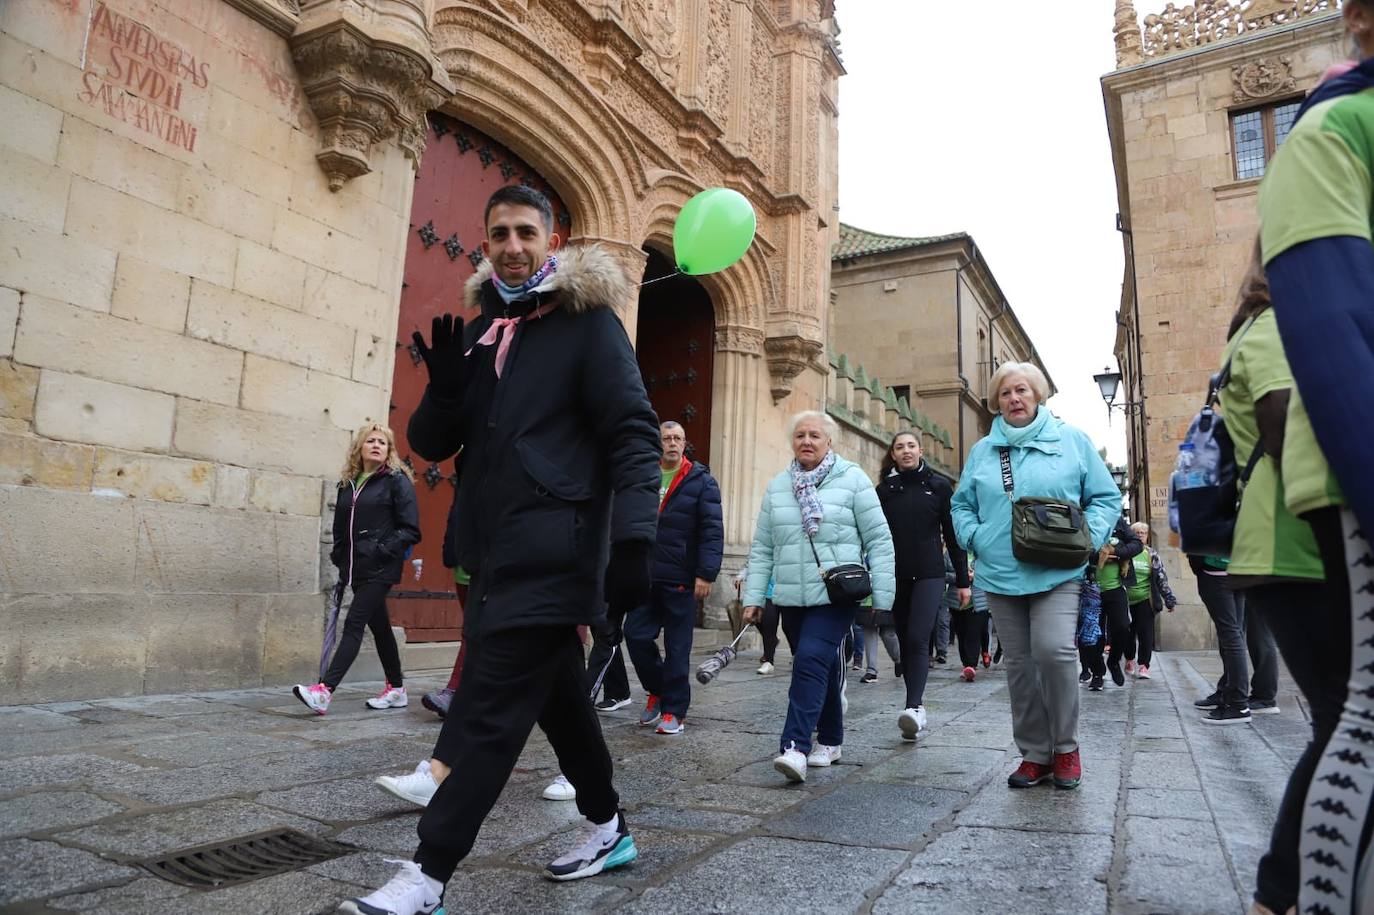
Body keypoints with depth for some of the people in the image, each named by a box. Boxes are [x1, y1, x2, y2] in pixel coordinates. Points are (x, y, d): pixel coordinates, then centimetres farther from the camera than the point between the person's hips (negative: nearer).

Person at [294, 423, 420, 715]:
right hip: (356, 568, 7)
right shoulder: (348, 483, 13)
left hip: (380, 569, -7)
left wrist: (384, 550, -17)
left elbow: (410, 529, -8)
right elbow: (340, 527, 20)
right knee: (379, 626, 13)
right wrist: (338, 558, 10)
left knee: (354, 623, -13)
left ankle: (324, 691, -17)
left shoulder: (397, 481, -4)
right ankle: (396, 689, 24)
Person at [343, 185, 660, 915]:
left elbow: (634, 436, -11)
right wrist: (445, 384, -7)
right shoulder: (480, 332, 16)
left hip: (552, 551, -7)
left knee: (491, 710, -8)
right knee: (556, 697, 16)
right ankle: (608, 829, 33)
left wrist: (634, 540, -23)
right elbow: (431, 444, 14)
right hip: (499, 551, 7)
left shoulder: (588, 322, -3)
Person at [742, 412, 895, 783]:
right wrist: (753, 597, 5)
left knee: (811, 661, -18)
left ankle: (796, 747, -17)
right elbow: (762, 548, 11)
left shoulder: (852, 479, -2)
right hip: (793, 597, 4)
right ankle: (830, 741, 27)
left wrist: (882, 597, -6)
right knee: (823, 668, 13)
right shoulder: (777, 487, 10)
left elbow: (879, 540, -3)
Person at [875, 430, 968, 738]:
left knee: (918, 639, -17)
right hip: (895, 577, 3)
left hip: (929, 575, -3)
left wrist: (962, 579, 3)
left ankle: (914, 707, -22)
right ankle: (917, 705, 18)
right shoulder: (884, 490, 8)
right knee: (905, 642, 7)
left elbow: (953, 534, 5)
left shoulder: (938, 486, 4)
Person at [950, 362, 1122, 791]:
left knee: (1054, 650, -18)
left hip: (1056, 573, -3)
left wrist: (1088, 537, -9)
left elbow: (1106, 497, 6)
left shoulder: (1071, 440, 5)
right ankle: (1035, 754, 20)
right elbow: (961, 504, 16)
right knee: (1019, 664, 7)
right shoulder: (983, 450, 12)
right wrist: (975, 537, -2)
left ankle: (1065, 747, 4)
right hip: (1001, 575, 3)